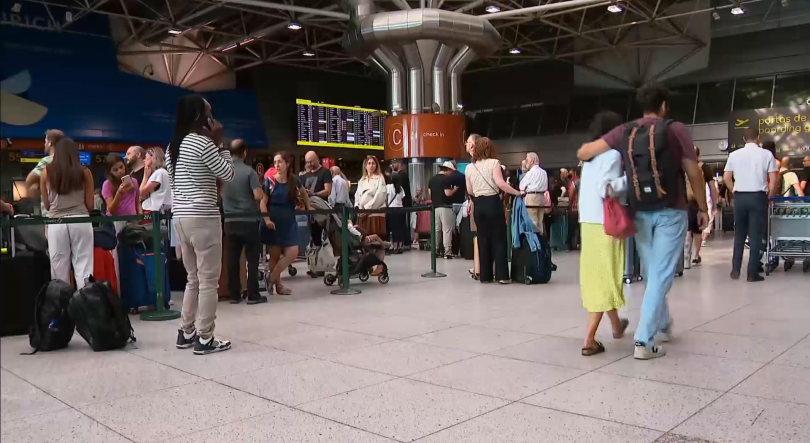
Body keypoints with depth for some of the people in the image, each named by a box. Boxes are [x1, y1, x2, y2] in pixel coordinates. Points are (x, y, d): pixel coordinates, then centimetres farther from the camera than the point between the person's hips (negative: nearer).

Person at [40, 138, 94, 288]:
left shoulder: (46, 172, 4)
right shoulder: (84, 172, 2)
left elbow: (46, 205, 10)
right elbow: (90, 205, 5)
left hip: (57, 223, 1)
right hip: (81, 221, -1)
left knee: (60, 270, 6)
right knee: (84, 268, 1)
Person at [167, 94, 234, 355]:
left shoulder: (173, 146, 15)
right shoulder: (203, 143, -12)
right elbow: (228, 175, -7)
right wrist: (219, 142, -3)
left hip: (181, 217, 9)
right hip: (202, 218, -9)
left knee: (193, 278, 17)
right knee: (209, 280, -2)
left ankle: (186, 333, 21)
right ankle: (205, 339, 3)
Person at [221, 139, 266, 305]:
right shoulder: (249, 171, -10)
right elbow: (259, 196, -17)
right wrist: (261, 190, 3)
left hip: (230, 221, 4)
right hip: (249, 221, -4)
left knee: (232, 259, 8)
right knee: (252, 258, 3)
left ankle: (234, 295, 11)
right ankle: (253, 295, 4)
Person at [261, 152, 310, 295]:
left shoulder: (294, 180, 1)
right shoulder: (269, 181, -7)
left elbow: (304, 193, 23)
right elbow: (263, 202, -8)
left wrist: (308, 207, 23)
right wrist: (266, 220, -20)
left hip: (289, 222, 3)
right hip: (274, 222, -3)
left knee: (292, 253, -5)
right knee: (275, 255, 3)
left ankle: (271, 279, 9)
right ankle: (278, 284, 15)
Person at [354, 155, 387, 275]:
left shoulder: (380, 178, 1)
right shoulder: (361, 181, 19)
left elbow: (380, 196, -9)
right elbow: (357, 195, 16)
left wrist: (367, 208, -13)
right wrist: (357, 207, -2)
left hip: (376, 212, -5)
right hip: (362, 213, 6)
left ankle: (380, 266, -6)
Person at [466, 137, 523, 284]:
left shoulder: (470, 167, 8)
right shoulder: (494, 163, -4)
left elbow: (469, 191, 10)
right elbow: (500, 183, -16)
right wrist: (518, 192, -9)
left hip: (478, 205, 4)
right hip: (493, 202, -4)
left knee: (483, 239, 10)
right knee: (499, 238, 2)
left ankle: (485, 275, 11)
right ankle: (502, 275, 0)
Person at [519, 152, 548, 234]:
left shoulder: (531, 172, -9)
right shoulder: (544, 172, 12)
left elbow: (521, 186, -5)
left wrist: (525, 190, 14)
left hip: (532, 196, -7)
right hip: (542, 196, 7)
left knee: (532, 221, -5)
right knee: (540, 221, 10)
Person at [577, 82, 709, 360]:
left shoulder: (624, 132, 1)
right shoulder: (676, 130, -5)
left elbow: (583, 153, -4)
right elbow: (693, 173, -2)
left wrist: (590, 152, 20)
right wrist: (702, 208, 10)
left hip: (640, 213, 4)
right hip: (670, 212, -3)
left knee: (652, 273, 19)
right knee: (660, 276, -1)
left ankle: (663, 325, 36)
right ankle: (643, 341, -5)